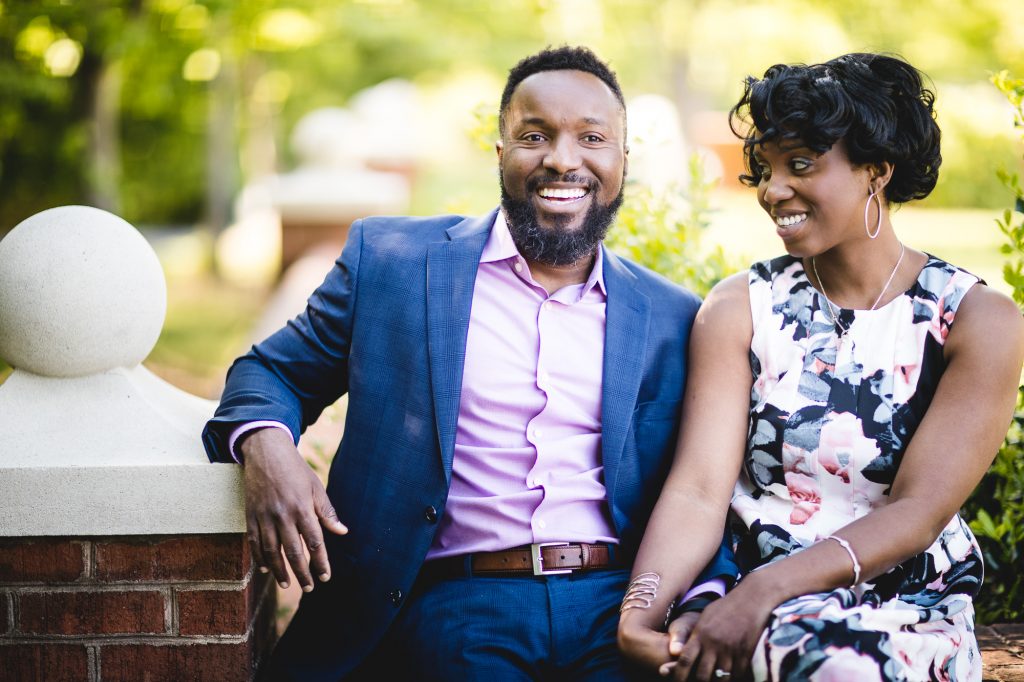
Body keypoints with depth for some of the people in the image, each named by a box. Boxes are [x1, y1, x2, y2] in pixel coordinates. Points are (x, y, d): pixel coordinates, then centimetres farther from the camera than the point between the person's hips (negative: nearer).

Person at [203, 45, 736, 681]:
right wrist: (265, 445, -9)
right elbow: (273, 372, 15)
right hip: (459, 604, -2)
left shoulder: (674, 319, 13)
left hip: (620, 603, 2)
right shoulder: (390, 260, 9)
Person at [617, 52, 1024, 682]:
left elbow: (919, 511, -11)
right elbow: (698, 490, -7)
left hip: (913, 613, 0)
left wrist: (768, 588, -25)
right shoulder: (740, 309, 3)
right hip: (755, 610, 1)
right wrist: (642, 609, -27)